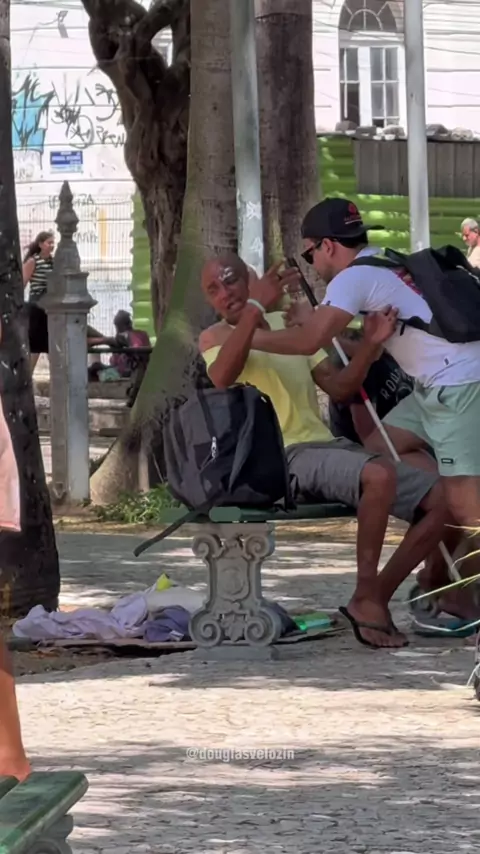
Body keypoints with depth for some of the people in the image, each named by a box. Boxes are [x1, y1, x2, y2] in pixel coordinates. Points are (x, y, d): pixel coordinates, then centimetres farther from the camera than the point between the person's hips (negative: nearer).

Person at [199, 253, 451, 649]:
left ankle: (379, 597, -2)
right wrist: (253, 307, -32)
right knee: (380, 475, -36)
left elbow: (338, 385, 15)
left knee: (442, 499, -5)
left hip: (328, 445, 7)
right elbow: (221, 377, -23)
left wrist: (371, 345, -3)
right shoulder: (216, 336, 3)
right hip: (287, 459, -7)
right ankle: (365, 599, -26)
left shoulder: (288, 323, 22)